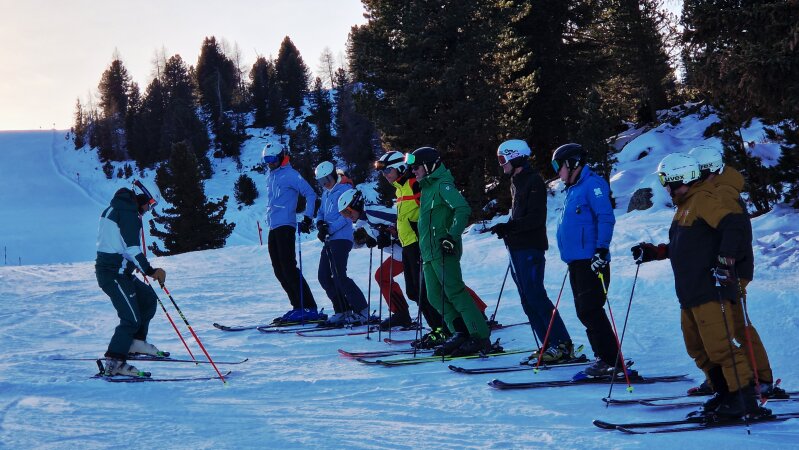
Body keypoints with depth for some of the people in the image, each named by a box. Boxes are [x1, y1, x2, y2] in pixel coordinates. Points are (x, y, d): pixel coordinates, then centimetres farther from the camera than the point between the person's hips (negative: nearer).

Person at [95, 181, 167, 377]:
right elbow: (132, 248, -23)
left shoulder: (112, 209, 18)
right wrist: (150, 271, -26)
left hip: (106, 268, 10)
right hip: (114, 274, -10)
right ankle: (114, 363, -10)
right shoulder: (128, 212, -13)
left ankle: (136, 342, 20)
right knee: (131, 319, -10)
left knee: (148, 297, 19)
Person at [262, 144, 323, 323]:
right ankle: (298, 307, 11)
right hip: (273, 228, 9)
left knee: (288, 268, -14)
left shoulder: (290, 175, -7)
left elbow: (310, 194, -11)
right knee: (279, 272, 8)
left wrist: (308, 219, -16)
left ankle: (309, 309, -13)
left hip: (285, 226, -9)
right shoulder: (270, 175, 18)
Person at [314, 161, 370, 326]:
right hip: (329, 240, 10)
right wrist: (320, 223, -1)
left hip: (341, 238, -10)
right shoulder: (326, 192, 19)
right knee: (324, 277, 7)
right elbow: (321, 211, 22)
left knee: (339, 277, -15)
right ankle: (342, 311, 13)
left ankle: (362, 311, -9)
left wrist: (329, 229, -20)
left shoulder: (344, 189, -8)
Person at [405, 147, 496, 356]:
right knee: (436, 296, 4)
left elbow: (463, 209, -21)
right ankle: (461, 333, 5)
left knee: (455, 292, -13)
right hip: (429, 252, 10)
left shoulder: (442, 185, -8)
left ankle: (481, 338, -13)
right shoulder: (427, 188, 22)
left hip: (443, 250, -10)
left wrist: (452, 236, -26)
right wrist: (424, 249, 28)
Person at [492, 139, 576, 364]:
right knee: (527, 300, 7)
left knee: (536, 297, -13)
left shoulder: (533, 181, -11)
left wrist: (508, 227, -23)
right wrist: (506, 230, 8)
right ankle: (549, 345, 10)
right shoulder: (516, 182, 18)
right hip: (517, 248, 10)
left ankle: (563, 345, -10)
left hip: (530, 248, -10)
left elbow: (535, 218, -19)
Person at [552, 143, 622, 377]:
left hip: (591, 261, -10)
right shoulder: (574, 189, 20)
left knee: (590, 311, -13)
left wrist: (601, 249, -25)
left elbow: (606, 218, -18)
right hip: (577, 261, 10)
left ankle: (612, 361, -11)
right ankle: (604, 358, 14)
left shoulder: (592, 184, -9)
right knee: (585, 312, 10)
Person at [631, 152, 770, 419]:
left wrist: (724, 261, -26)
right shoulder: (684, 205, 22)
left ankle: (745, 400, -7)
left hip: (709, 289, -10)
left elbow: (735, 224, -22)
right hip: (690, 293, 11)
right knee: (698, 348, 12)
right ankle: (725, 393, 19)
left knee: (719, 345, -11)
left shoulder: (702, 199, -9)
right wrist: (652, 252, 25)